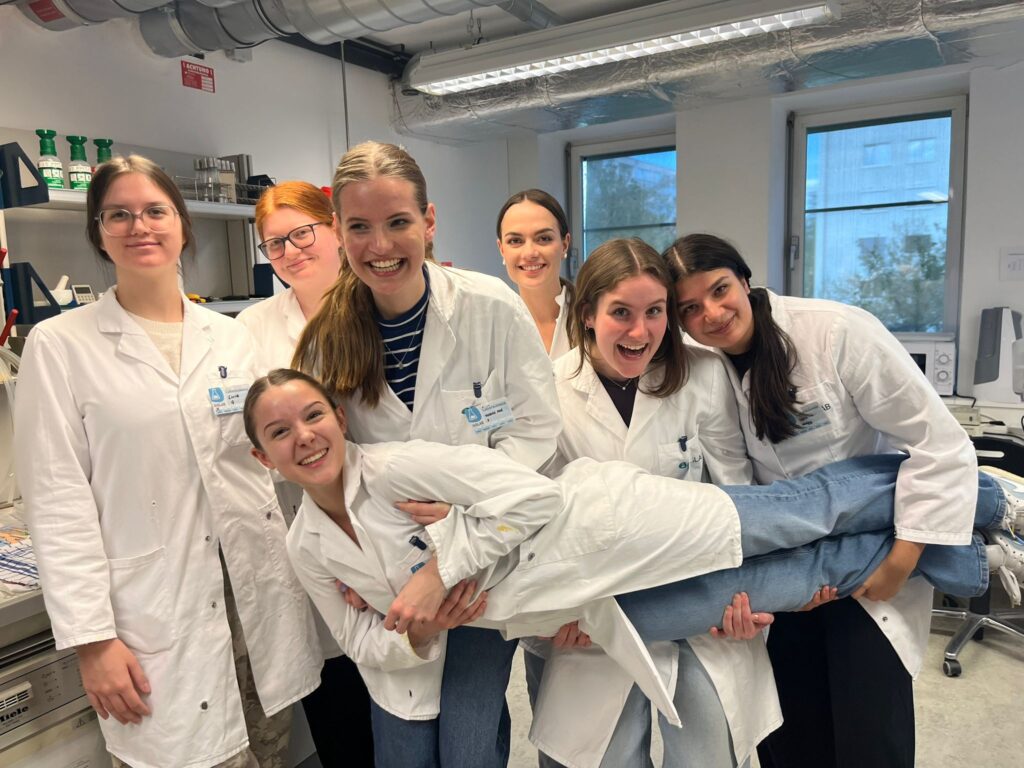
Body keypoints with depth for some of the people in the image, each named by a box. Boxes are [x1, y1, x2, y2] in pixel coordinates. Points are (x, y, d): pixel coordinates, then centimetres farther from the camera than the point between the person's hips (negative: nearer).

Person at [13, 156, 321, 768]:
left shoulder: (232, 336, 7)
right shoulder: (60, 346, -3)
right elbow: (58, 499, -6)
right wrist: (92, 638, -9)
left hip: (263, 594, 4)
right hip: (155, 618, -3)